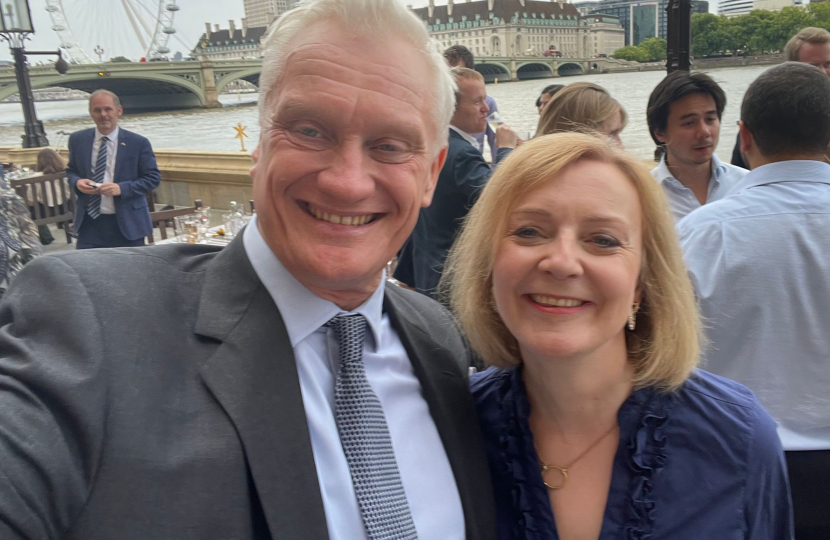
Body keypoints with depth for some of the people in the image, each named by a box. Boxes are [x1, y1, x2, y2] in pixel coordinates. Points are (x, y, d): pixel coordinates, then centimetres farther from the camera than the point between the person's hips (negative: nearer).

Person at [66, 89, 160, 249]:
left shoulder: (138, 143, -3)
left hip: (127, 223, -1)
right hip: (89, 223, 2)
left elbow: (153, 177, -2)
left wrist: (122, 188, -17)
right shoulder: (77, 140, 6)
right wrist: (77, 182, -7)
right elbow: (71, 170, 19)